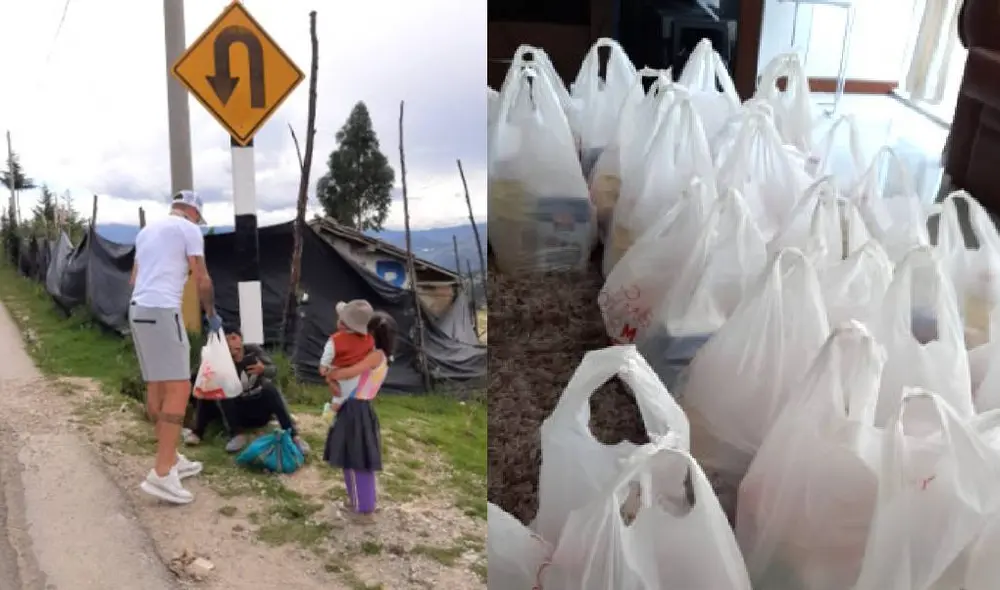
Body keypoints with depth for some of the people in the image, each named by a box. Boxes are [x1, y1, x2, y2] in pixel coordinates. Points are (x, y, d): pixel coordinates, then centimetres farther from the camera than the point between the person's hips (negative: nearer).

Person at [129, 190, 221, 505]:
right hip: (163, 311, -9)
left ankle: (171, 459, 23)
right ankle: (161, 474, -14)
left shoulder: (146, 230, 23)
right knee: (178, 388, -10)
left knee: (156, 387, 14)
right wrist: (211, 313, 12)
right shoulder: (189, 229, -1)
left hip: (137, 308, 9)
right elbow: (202, 280, -2)